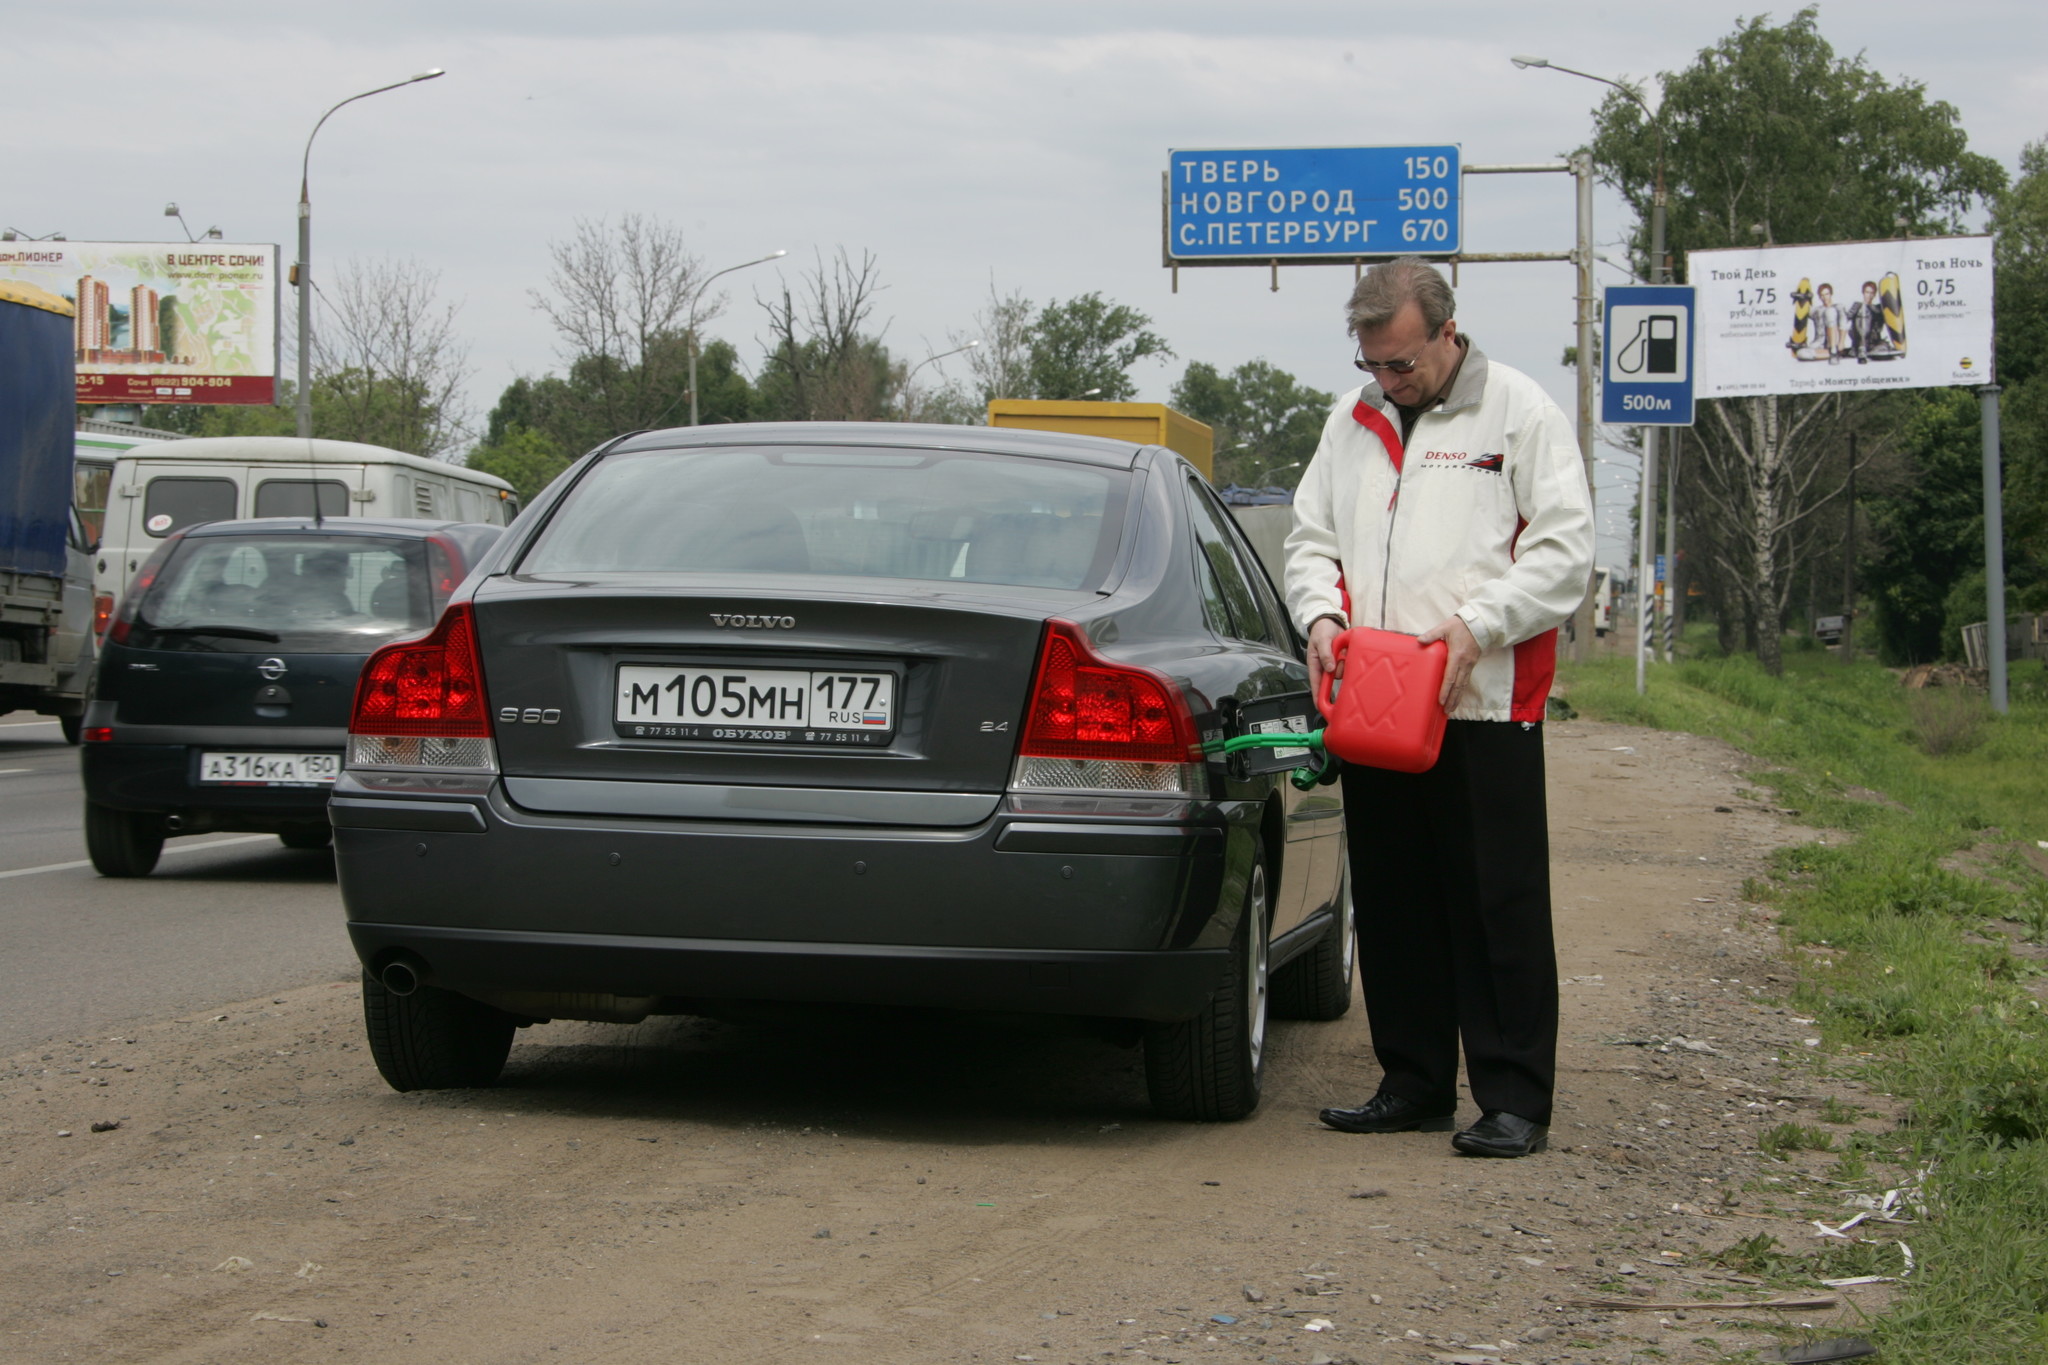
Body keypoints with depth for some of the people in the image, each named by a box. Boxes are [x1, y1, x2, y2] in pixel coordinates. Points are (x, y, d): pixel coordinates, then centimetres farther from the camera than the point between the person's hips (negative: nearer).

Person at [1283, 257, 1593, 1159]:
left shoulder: (1519, 412, 0)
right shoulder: (1352, 421, 16)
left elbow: (1563, 552, -5)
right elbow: (1311, 538, 21)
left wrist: (1475, 626, -16)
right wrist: (1321, 613, 0)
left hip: (1486, 705, -6)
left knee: (1499, 909, -4)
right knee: (1392, 907, 10)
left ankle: (1513, 1099, -1)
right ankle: (1414, 1083, 19)